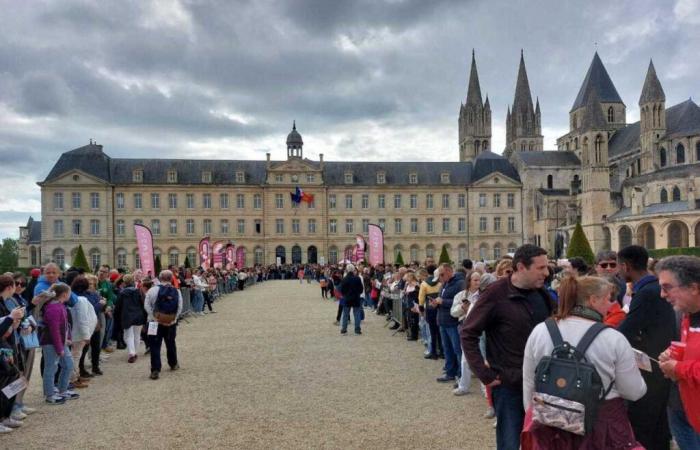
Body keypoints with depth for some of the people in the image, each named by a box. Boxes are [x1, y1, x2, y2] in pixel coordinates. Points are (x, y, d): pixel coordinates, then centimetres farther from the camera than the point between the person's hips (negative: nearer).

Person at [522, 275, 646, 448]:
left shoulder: (539, 332, -6)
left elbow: (529, 387, 3)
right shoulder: (613, 339, -13)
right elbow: (634, 392, -3)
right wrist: (632, 368, 17)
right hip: (603, 425, -1)